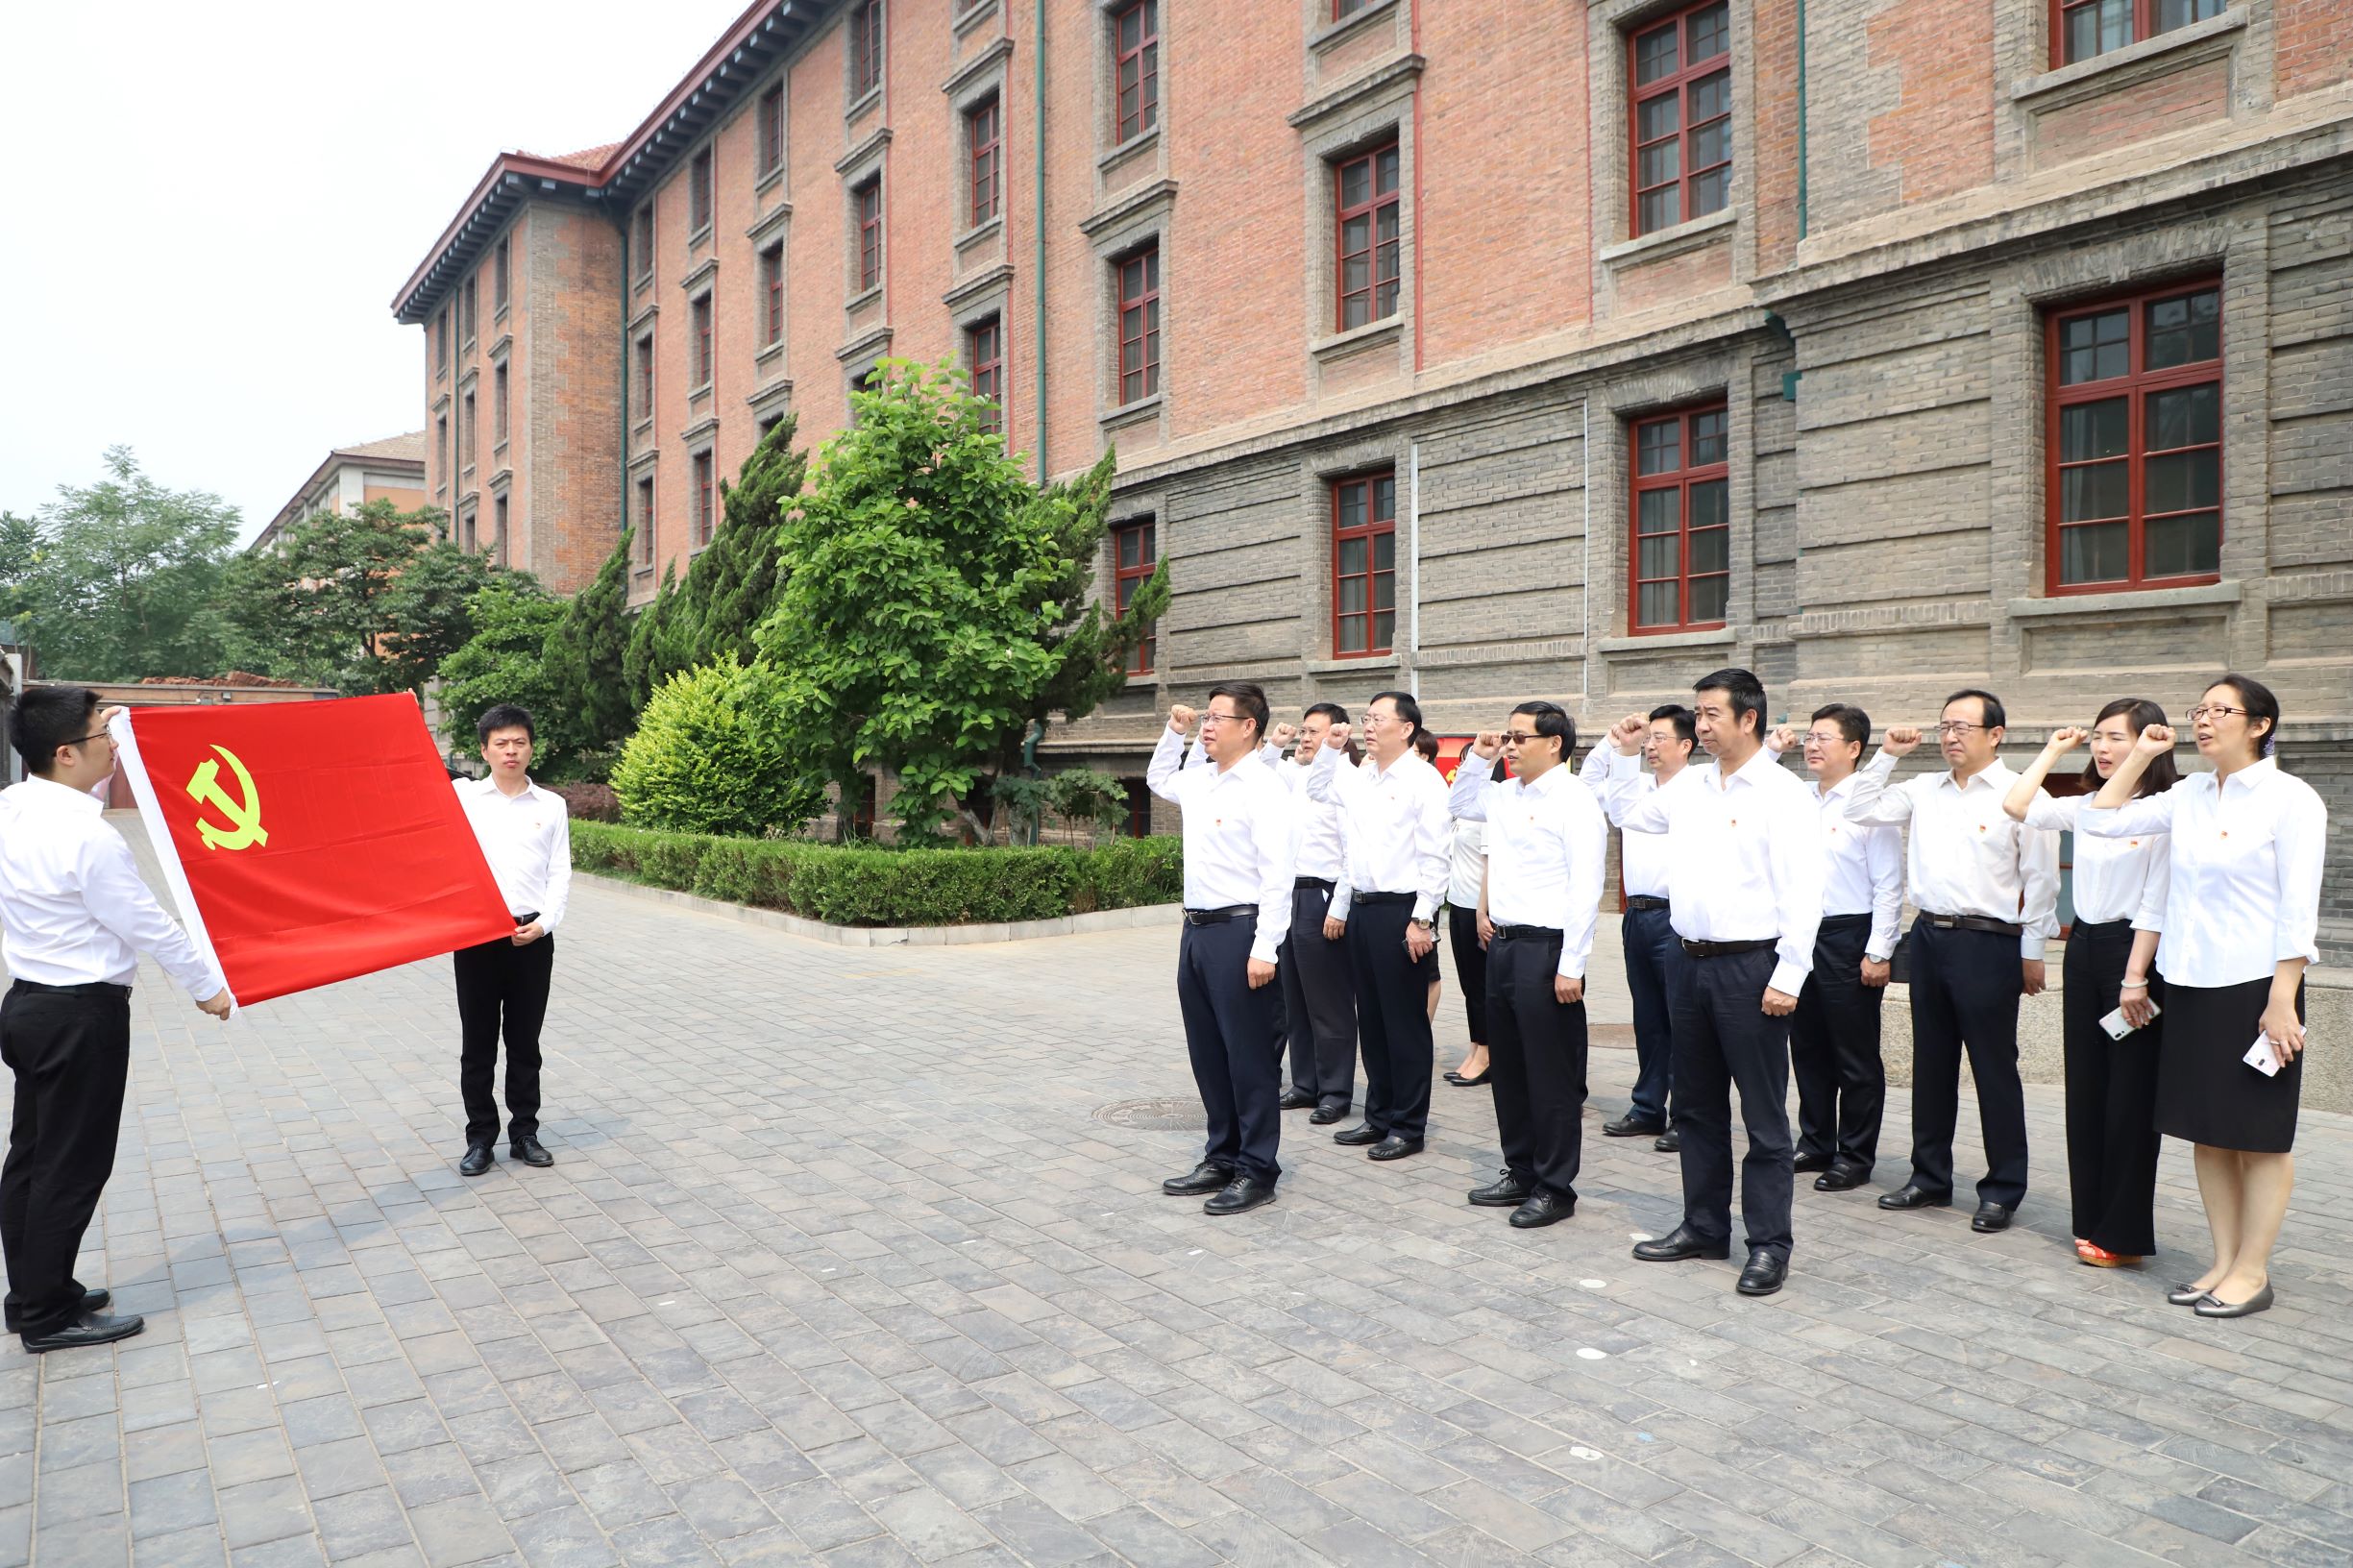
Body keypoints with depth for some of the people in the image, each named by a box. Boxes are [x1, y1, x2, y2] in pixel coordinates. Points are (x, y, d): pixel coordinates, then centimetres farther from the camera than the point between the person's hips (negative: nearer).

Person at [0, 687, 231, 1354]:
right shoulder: (89, 838, -24)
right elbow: (149, 925, -16)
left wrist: (101, 740, 22)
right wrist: (207, 987, -3)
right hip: (82, 1015, -9)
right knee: (73, 1167, 2)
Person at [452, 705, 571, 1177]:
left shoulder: (552, 806, 6)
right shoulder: (463, 797, 4)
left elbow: (560, 874, 4)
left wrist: (544, 923, -10)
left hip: (532, 938, 1)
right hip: (475, 934, -1)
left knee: (525, 1042, 9)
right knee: (477, 1042, 6)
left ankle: (524, 1133, 20)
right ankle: (480, 1138, 17)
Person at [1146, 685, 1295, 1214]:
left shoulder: (1263, 788, -12)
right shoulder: (1199, 781, 12)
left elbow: (1277, 874, -17)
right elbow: (1157, 780, 36)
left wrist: (1264, 949, -21)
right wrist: (1173, 733, 20)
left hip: (1238, 931, -9)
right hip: (1196, 929, 9)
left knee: (1249, 1056, 1)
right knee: (1207, 1052, 15)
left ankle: (1257, 1170, 12)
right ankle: (1222, 1158, 28)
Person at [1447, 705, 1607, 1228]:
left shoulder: (1574, 800, -12)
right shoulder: (1504, 794, 12)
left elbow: (1586, 888, -16)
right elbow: (1459, 806, 32)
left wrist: (1571, 966, -19)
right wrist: (1477, 760, 14)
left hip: (1547, 949, -8)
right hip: (1502, 943, 8)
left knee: (1551, 1076, 1)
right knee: (1507, 1067, 16)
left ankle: (1555, 1188, 13)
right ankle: (1520, 1171, 29)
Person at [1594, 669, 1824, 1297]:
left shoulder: (1783, 792, -10)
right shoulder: (1689, 787, 11)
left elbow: (1802, 891, -15)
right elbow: (1627, 813, 28)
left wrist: (1788, 977, -19)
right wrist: (1625, 755, 14)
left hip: (1751, 967, -7)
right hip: (1693, 962, 8)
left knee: (1763, 1115, 3)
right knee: (1696, 1105, 15)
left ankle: (1769, 1243, 14)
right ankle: (1704, 1226, 28)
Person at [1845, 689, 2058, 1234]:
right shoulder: (1925, 790, 10)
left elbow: (2041, 878, -6)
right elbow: (1861, 812, 13)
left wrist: (2032, 951, -7)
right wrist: (1886, 756, 6)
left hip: (1988, 943, -6)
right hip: (1929, 936, 6)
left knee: (1995, 1068, 2)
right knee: (1931, 1063, 13)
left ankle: (2002, 1190, 15)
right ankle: (1930, 1177, 25)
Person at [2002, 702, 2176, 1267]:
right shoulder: (2086, 807, 10)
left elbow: (2156, 905, -14)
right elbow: (2017, 806, 7)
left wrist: (2136, 976, -17)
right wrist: (2053, 750, 11)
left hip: (2134, 951, -7)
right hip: (2084, 947, 7)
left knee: (2129, 1096, 0)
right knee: (2085, 1089, 11)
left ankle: (2124, 1234, 10)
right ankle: (2092, 1220, 21)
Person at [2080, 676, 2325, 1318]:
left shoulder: (2290, 799, -7)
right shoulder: (2189, 794, 9)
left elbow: (2298, 911, -11)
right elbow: (2098, 821, 12)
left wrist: (2282, 1002, -15)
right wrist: (2141, 756, 8)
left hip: (2255, 986, -6)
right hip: (2191, 983, 6)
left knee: (2259, 1134, 3)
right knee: (2207, 1132, 11)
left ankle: (2252, 1272, 12)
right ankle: (2224, 1261, 21)